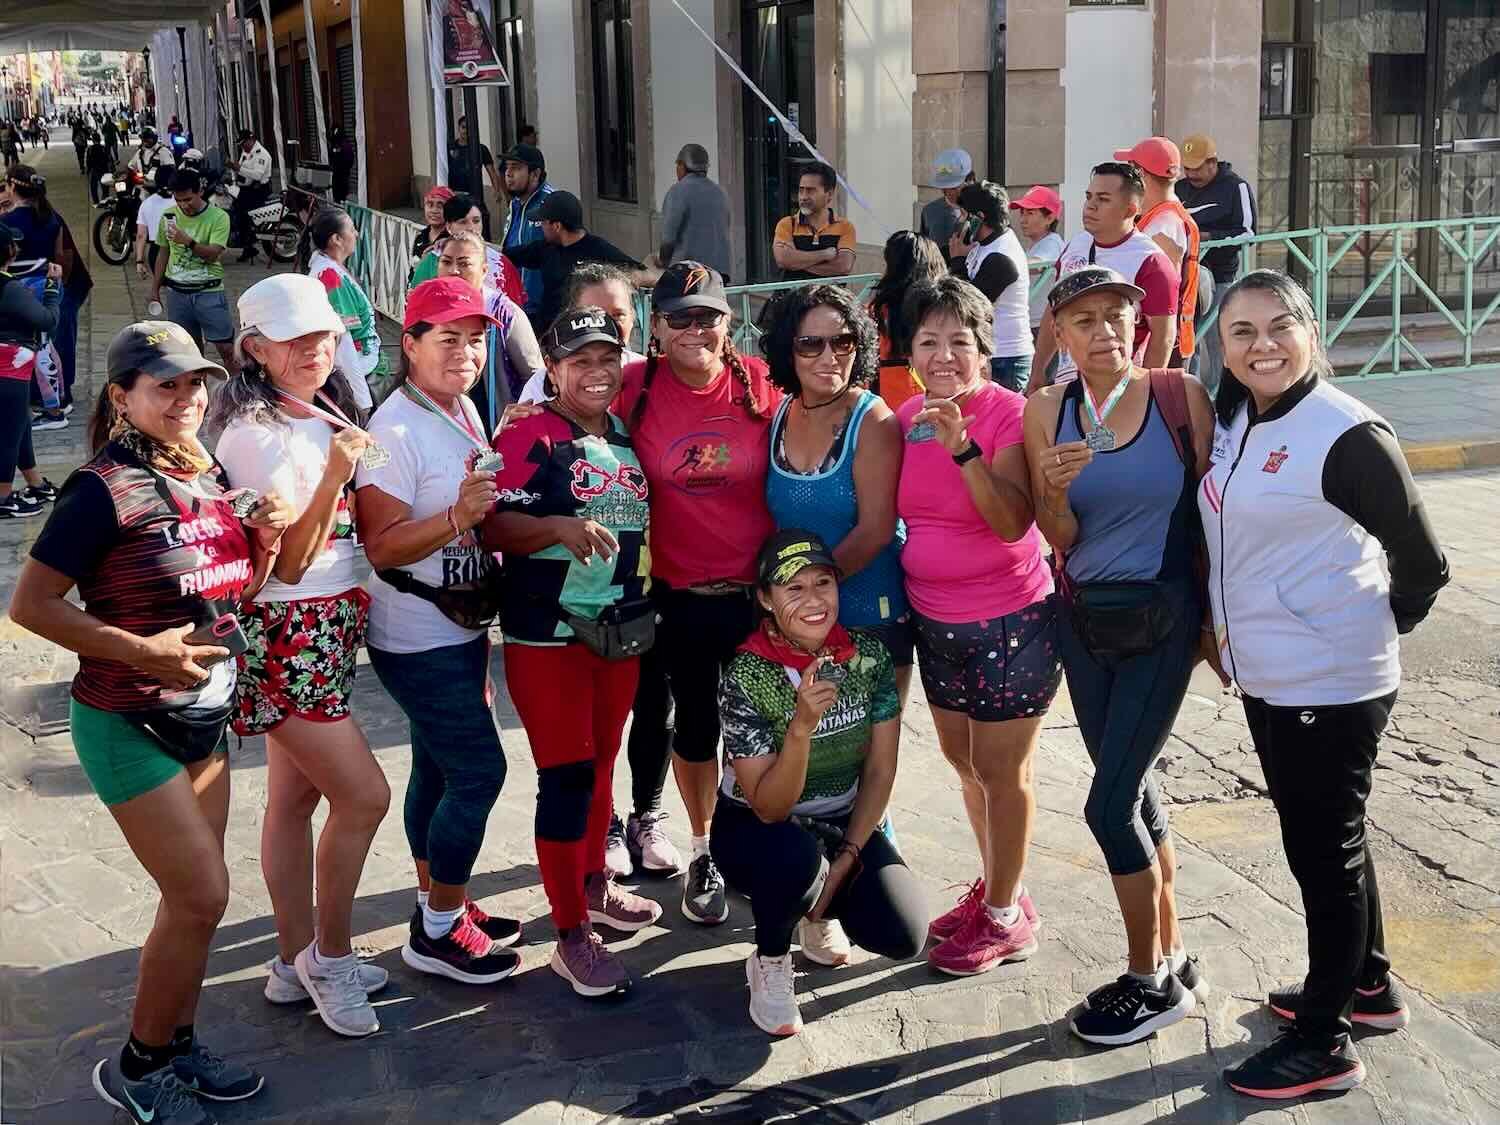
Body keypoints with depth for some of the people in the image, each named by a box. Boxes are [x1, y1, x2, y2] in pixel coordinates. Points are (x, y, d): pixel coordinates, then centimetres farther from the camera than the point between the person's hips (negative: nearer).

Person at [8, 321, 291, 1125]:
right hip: (128, 724, -7)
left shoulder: (212, 478, 4)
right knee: (202, 894, -5)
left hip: (203, 717, 7)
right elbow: (31, 604, -17)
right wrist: (141, 651, -23)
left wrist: (265, 540, -5)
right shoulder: (105, 490, -18)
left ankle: (177, 1043, 31)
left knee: (193, 895, 13)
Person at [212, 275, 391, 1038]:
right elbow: (290, 561, -18)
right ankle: (330, 954, 12)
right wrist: (333, 474, -27)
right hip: (286, 636, -8)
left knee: (295, 798, 14)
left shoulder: (327, 416, 10)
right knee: (364, 796, -6)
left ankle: (298, 962, 23)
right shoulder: (256, 434, -16)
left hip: (331, 630, 8)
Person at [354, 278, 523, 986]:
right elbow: (383, 548, -22)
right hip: (419, 640, -8)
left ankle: (440, 904, 30)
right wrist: (457, 516, -33)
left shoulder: (464, 411, 7)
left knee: (438, 769, 17)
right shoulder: (396, 430, -20)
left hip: (460, 628, 8)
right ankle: (439, 933, 9)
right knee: (480, 770, -5)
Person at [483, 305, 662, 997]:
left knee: (602, 762, 17)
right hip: (548, 633, -7)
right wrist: (559, 527, -33)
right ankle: (573, 938, 4)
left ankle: (594, 885, 36)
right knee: (567, 776, -5)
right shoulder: (529, 437, -11)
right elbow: (496, 528, -19)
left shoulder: (626, 437, 11)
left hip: (622, 627, 7)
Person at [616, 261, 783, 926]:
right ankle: (703, 853, 32)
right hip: (679, 592, 0)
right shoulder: (634, 389, -8)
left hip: (759, 588, 0)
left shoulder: (760, 383, -7)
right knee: (694, 722, 12)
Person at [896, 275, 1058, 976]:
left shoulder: (1011, 414, -17)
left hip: (1010, 622, -7)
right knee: (963, 762, 21)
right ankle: (992, 887, 41)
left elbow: (1013, 523, -29)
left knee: (1000, 771, 4)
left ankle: (1004, 917, 22)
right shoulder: (906, 419, 0)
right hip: (936, 622, 7)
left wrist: (960, 444, -35)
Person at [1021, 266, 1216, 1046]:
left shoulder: (1181, 395, -10)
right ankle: (1173, 960, 30)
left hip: (1164, 617, -4)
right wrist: (1055, 490, -22)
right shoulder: (1047, 411, -2)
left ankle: (1151, 981, 13)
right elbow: (1060, 538, -1)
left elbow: (1208, 510, -3)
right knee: (1134, 790, 14)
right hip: (1084, 620, 4)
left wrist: (1213, 617, -1)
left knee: (1109, 804, -6)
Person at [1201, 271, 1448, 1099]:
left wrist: (1372, 630, 1)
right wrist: (1226, 628, 15)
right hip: (1266, 678, 8)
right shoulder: (1233, 422, 5)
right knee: (1326, 840, 22)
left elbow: (1422, 564, -12)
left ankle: (1323, 1040, 17)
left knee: (1323, 850, 3)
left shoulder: (1347, 434, -18)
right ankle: (1369, 984, 40)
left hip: (1330, 684, -8)